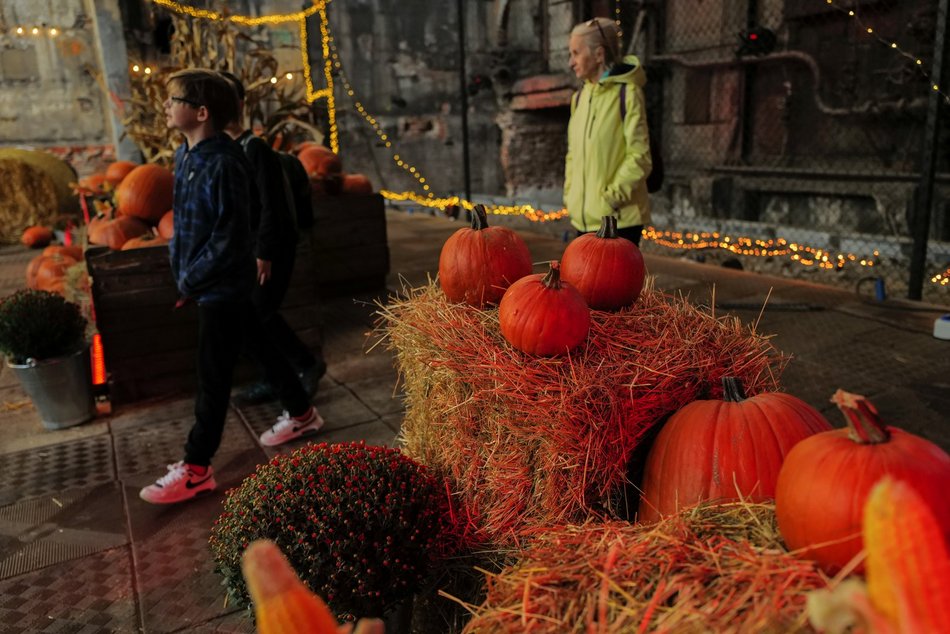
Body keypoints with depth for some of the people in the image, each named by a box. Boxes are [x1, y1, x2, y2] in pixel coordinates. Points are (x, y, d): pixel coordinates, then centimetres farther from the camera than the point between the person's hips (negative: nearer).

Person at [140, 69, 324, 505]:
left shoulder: (224, 163, -23)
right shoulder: (185, 154, 5)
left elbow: (230, 237, -24)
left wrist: (190, 281, -17)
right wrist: (179, 265, 8)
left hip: (223, 285, -9)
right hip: (215, 283, 9)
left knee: (212, 376, 0)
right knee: (261, 346, 19)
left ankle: (196, 469, 12)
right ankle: (301, 413, 37)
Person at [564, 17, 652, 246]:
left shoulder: (627, 93, -9)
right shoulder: (580, 97, 12)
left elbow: (639, 157, -12)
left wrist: (614, 196, -16)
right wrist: (570, 196, 8)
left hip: (619, 218, -7)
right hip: (584, 217, 7)